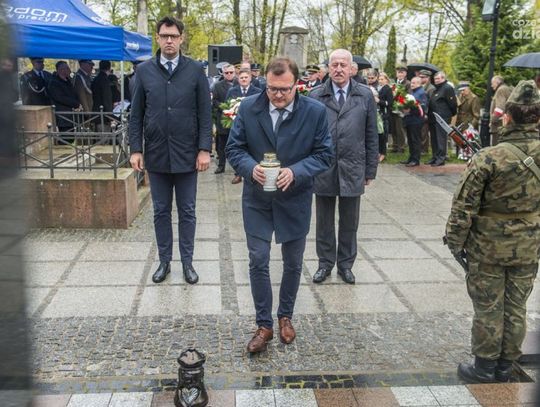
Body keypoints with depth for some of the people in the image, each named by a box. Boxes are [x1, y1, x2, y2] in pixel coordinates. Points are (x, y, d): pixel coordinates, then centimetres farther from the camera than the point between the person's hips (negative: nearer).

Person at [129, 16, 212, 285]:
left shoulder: (195, 70, -1)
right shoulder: (144, 71, 3)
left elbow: (205, 113, -2)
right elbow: (136, 114, 5)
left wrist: (204, 149, -8)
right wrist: (135, 149, -2)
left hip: (186, 154, -1)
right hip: (156, 154, 2)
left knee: (187, 211, 8)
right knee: (161, 211, 11)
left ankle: (187, 262, 20)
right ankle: (164, 261, 24)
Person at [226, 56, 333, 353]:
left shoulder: (315, 112, -10)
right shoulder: (248, 107, -7)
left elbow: (324, 154, -5)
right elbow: (234, 148, -2)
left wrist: (295, 172, -22)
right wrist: (251, 167, -22)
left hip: (295, 199, 0)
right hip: (257, 198, 0)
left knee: (293, 263, 13)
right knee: (258, 261, 1)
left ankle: (285, 316, 35)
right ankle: (264, 325, 17)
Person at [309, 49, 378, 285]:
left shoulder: (365, 96, 2)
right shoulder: (316, 96, 0)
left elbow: (372, 135, 4)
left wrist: (370, 169, 3)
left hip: (353, 169, 1)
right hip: (323, 168, 0)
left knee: (349, 221, 12)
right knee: (324, 221, 12)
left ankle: (345, 264, 28)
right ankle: (325, 263, 27)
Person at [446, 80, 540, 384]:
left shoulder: (489, 158, -20)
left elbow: (465, 206, -15)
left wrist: (456, 241, -5)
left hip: (489, 246, -4)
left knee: (488, 307, 9)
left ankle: (484, 367, 22)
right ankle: (505, 367, 29)